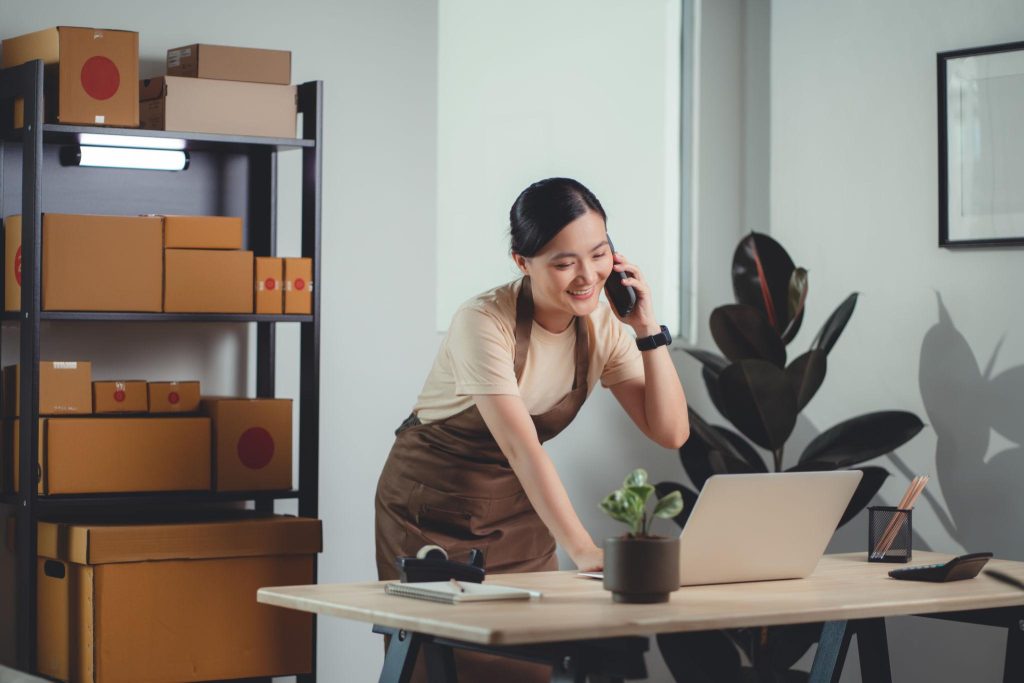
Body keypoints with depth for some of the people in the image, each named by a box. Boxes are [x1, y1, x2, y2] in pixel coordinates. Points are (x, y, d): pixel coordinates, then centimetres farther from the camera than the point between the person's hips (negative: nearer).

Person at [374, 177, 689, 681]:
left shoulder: (602, 326, -8)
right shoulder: (485, 323, -26)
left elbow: (671, 432, -11)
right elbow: (521, 448, -36)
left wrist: (648, 330, -21)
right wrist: (582, 550, -46)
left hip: (518, 514, 5)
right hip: (432, 512, -4)